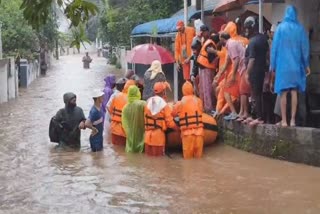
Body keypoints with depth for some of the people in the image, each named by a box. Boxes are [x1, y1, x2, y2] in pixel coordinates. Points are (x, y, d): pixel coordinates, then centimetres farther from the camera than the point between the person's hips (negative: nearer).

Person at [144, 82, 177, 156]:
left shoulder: (148, 102, -2)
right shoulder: (164, 105, -13)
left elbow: (145, 118, 4)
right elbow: (170, 122, -11)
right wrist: (177, 128, 6)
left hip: (148, 134, 4)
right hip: (159, 134, -4)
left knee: (149, 155, 14)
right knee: (158, 155, 7)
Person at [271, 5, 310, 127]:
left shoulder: (280, 28, -1)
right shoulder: (300, 29, 2)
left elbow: (275, 47, -1)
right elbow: (305, 47, 5)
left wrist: (273, 65, 5)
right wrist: (306, 65, 12)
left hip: (283, 64, -1)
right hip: (296, 64, 1)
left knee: (283, 93, 1)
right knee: (294, 92, 4)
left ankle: (284, 120, -1)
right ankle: (293, 120, 2)